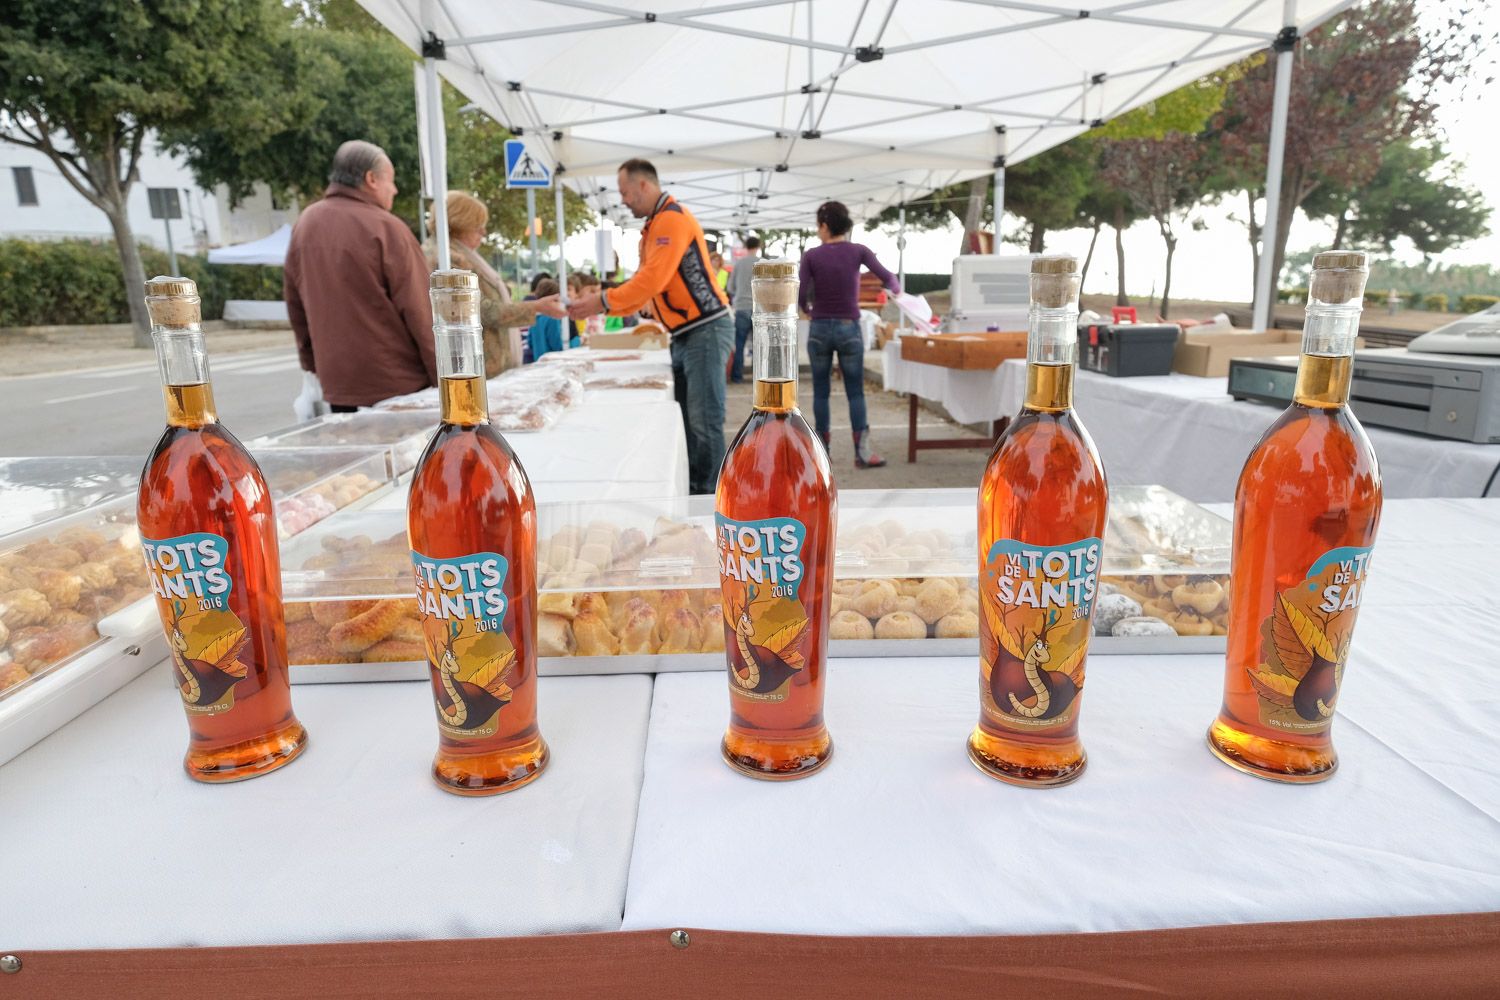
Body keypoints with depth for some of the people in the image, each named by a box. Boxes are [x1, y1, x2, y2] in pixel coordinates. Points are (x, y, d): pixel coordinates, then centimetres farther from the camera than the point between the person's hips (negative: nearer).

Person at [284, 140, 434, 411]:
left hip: (337, 385, 6)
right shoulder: (385, 228, -12)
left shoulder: (305, 225, 9)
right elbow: (420, 311, -14)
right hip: (397, 383, -6)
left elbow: (295, 306, 14)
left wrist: (314, 363, 23)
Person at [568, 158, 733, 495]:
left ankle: (711, 496, -2)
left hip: (706, 329, -10)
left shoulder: (673, 218, -12)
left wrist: (603, 301, -17)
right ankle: (691, 489, 19)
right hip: (685, 335, 10)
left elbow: (654, 280, -21)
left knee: (705, 422, -8)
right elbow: (643, 283, 19)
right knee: (684, 418, 11)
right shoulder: (654, 226, 19)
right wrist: (604, 302, 6)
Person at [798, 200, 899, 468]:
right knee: (855, 392, 5)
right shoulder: (858, 251, -2)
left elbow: (800, 296, -9)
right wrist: (896, 289, 17)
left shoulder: (811, 256, -4)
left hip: (819, 329, 0)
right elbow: (888, 278, -6)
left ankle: (824, 449, 15)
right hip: (849, 329, 0)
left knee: (821, 391, 10)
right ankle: (861, 453, 1)